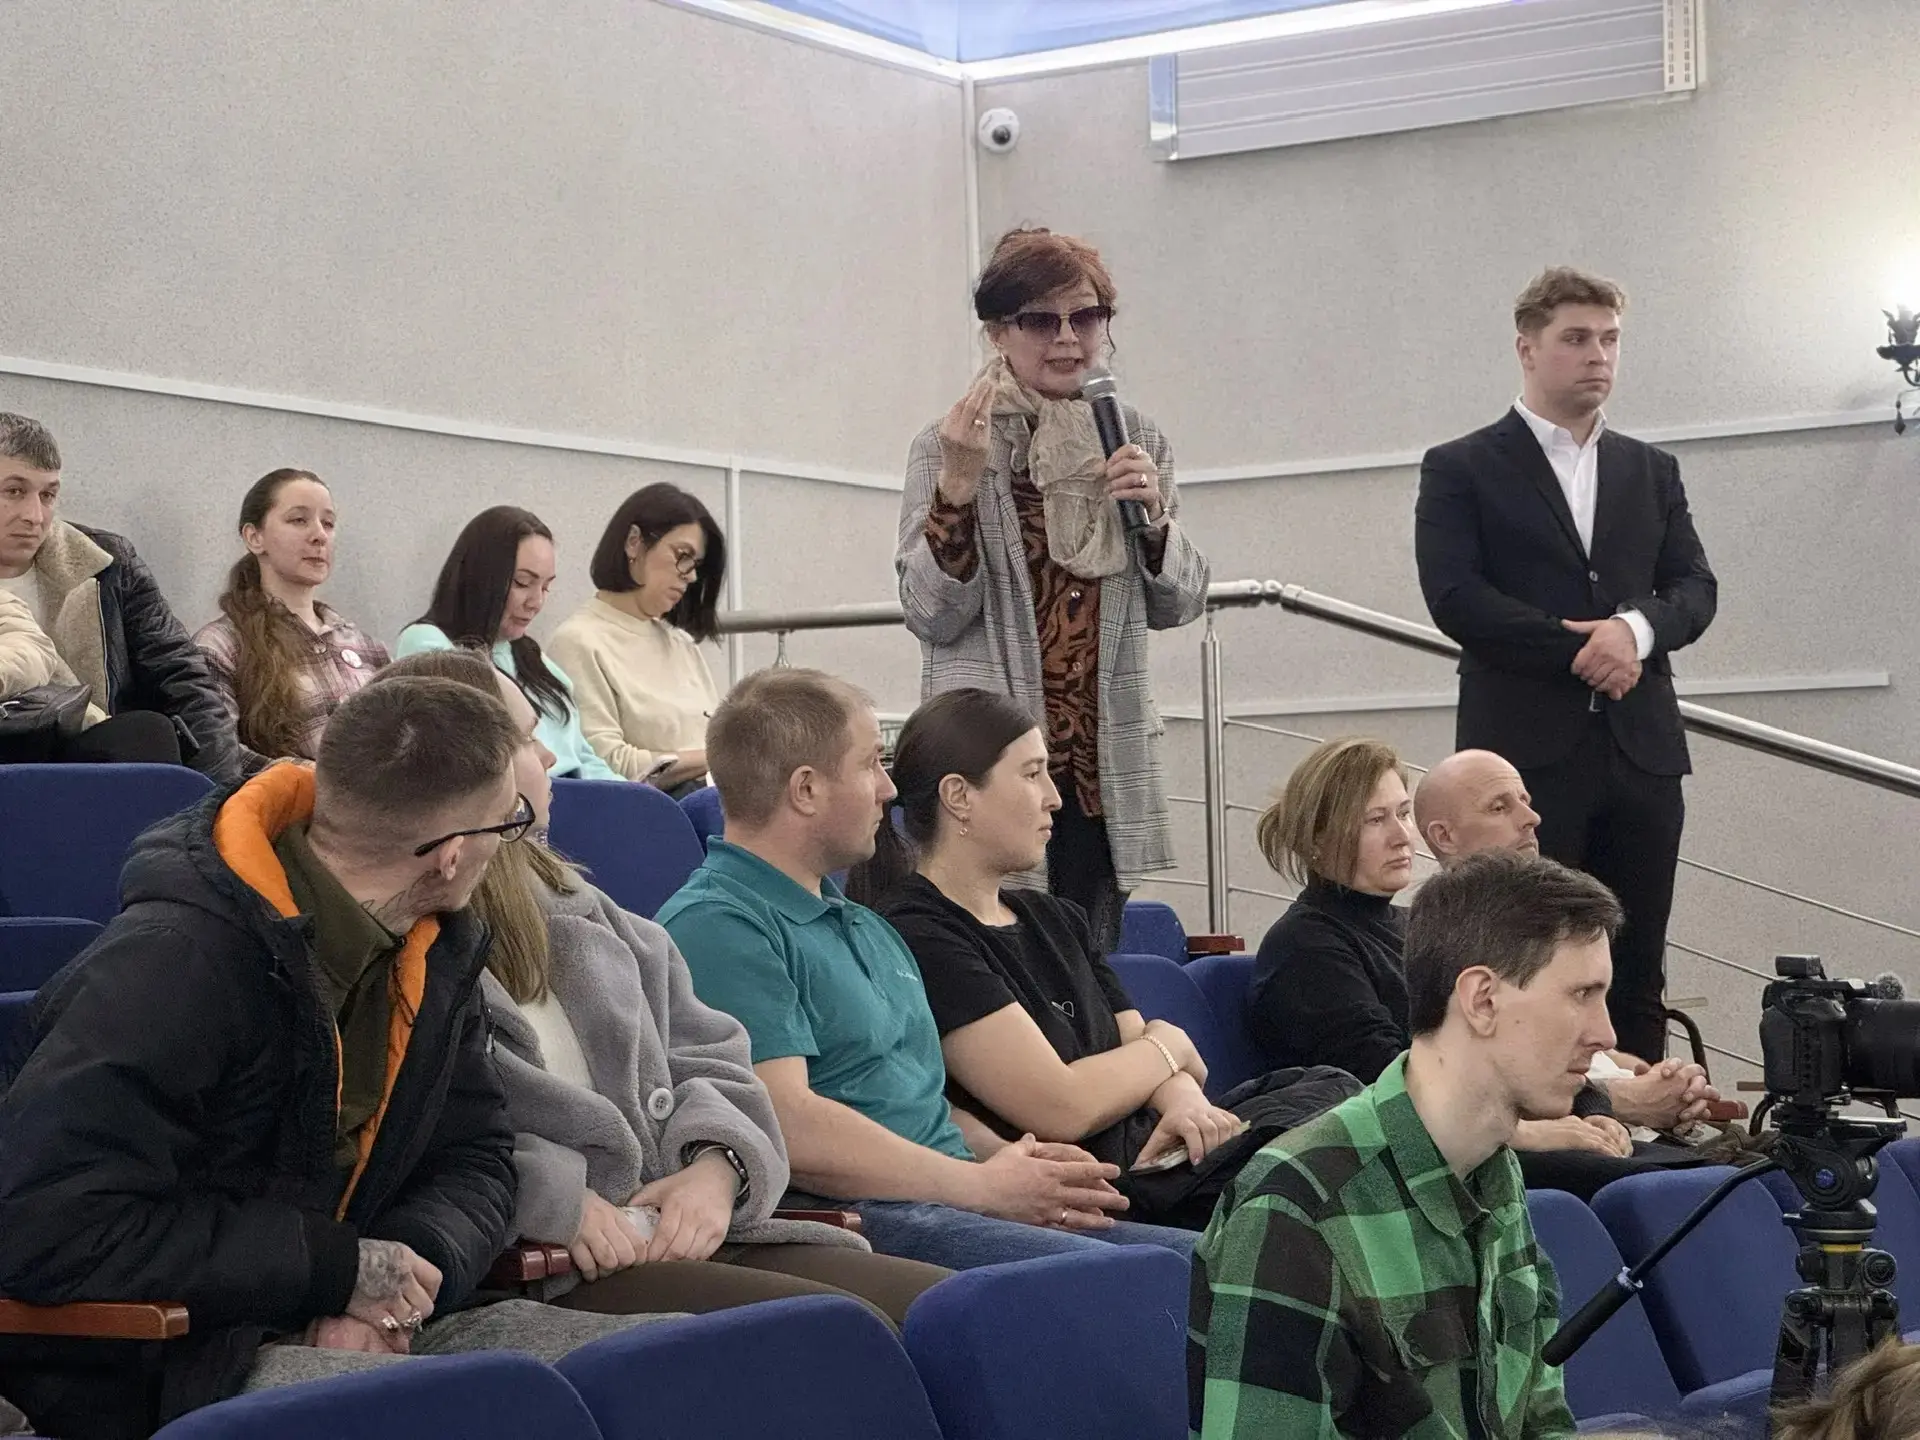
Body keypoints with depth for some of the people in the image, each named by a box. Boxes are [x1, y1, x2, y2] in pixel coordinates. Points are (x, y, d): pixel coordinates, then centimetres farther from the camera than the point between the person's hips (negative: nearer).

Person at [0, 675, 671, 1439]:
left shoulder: (436, 947, 3)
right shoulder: (174, 964, -22)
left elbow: (474, 1159, 10)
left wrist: (394, 1289, -13)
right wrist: (341, 1268, -21)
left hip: (359, 1327, 8)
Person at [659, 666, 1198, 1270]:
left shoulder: (868, 926, 27)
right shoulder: (716, 927, -7)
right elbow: (791, 1129, -17)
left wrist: (1018, 1169, 6)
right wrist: (985, 1186, -10)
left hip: (946, 1203, 10)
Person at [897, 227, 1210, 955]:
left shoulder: (1136, 441, 10)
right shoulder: (949, 446, -2)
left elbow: (1178, 606, 13)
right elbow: (932, 616, -7)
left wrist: (1153, 514, -6)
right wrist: (959, 483, -18)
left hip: (1105, 765, 4)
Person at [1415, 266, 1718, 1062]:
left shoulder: (1651, 471, 19)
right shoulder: (1461, 469, 4)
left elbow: (1695, 589, 11)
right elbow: (1454, 596, -9)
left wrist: (1637, 629, -12)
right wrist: (1581, 651, -12)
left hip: (1642, 749, 4)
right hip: (1526, 749, -4)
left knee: (1637, 976, 4)